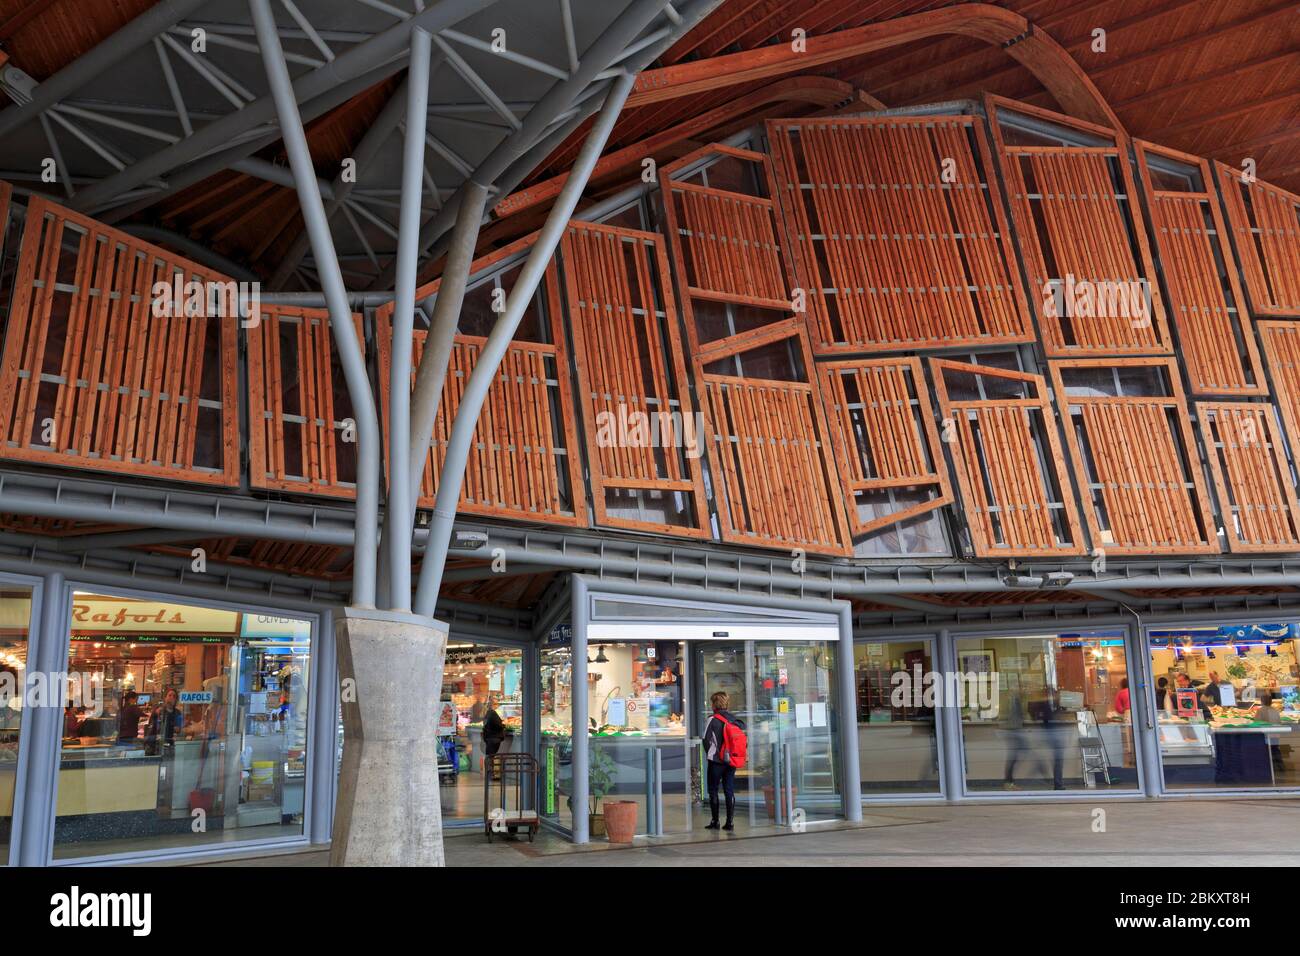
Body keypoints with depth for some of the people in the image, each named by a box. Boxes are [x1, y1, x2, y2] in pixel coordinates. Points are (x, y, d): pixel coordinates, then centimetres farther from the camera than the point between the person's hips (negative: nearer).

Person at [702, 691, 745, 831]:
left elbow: (706, 740, -11)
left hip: (716, 761, -5)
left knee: (713, 790, 7)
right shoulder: (733, 719, 5)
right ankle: (729, 822, 6)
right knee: (730, 791, 7)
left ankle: (715, 821, 7)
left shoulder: (712, 720, -10)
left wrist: (709, 754, 5)